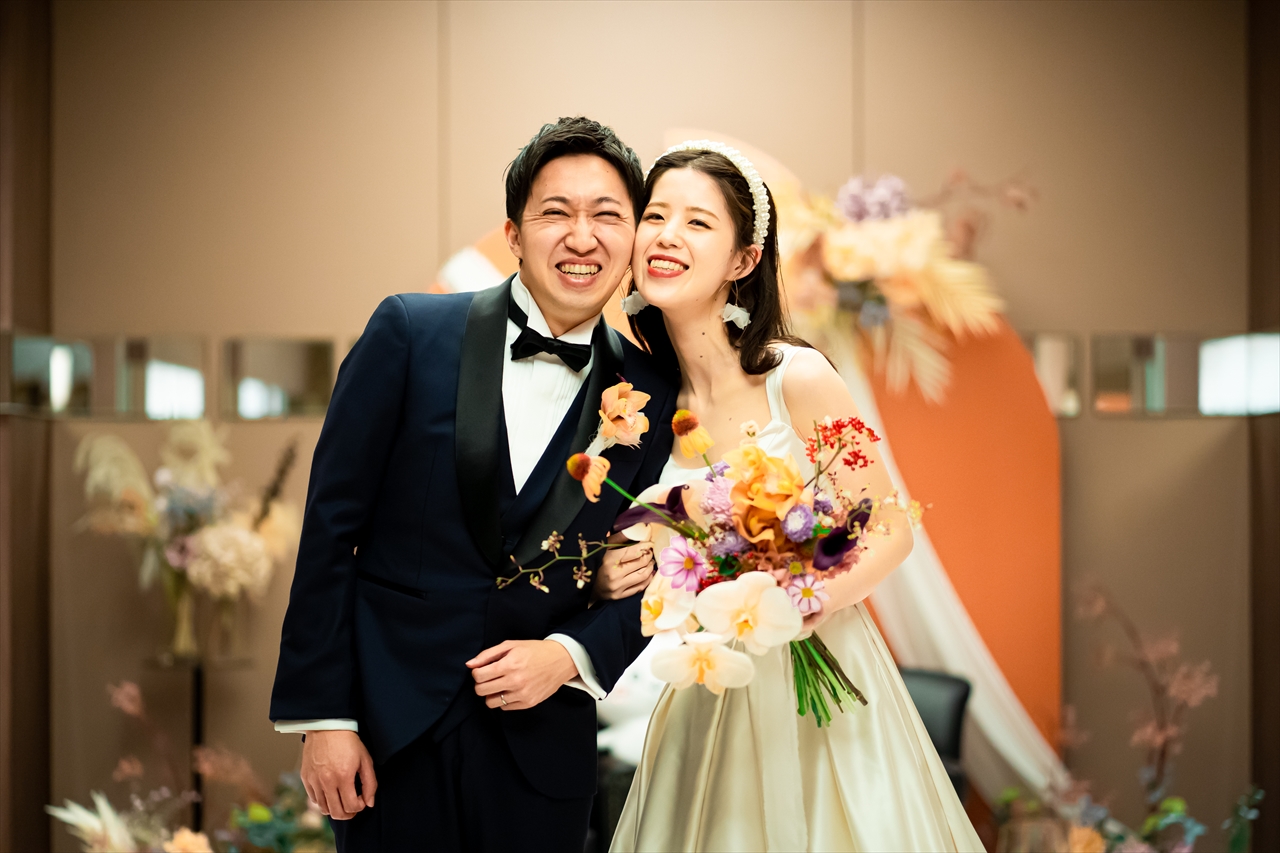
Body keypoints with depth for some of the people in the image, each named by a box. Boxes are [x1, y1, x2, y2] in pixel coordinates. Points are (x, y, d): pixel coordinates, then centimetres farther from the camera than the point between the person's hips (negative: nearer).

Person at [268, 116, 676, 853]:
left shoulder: (652, 396, 1)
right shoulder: (412, 332, -4)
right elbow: (332, 524, -5)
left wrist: (569, 655, -12)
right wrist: (321, 715, -7)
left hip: (543, 750, 2)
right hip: (392, 725, -1)